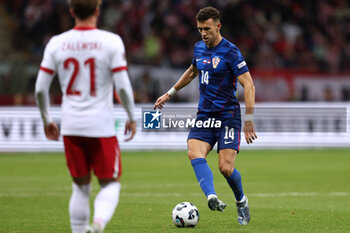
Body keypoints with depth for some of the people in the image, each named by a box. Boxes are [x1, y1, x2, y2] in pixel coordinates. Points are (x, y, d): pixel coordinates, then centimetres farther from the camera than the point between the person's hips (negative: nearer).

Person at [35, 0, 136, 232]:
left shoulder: (56, 43, 1)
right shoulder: (111, 42, -7)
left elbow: (40, 88, 2)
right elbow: (123, 86, -10)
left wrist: (47, 120, 16)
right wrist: (132, 118, 4)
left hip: (71, 126, 3)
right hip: (102, 126, -3)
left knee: (81, 186, 16)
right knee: (110, 183, 7)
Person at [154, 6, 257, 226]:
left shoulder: (230, 52, -11)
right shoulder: (199, 48, 10)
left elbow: (249, 86, -14)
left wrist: (249, 121, -20)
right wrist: (170, 93, 34)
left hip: (228, 116, -6)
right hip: (204, 115, 6)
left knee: (226, 167, -12)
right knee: (194, 154, -22)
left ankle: (242, 201, 18)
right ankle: (212, 198, -39)